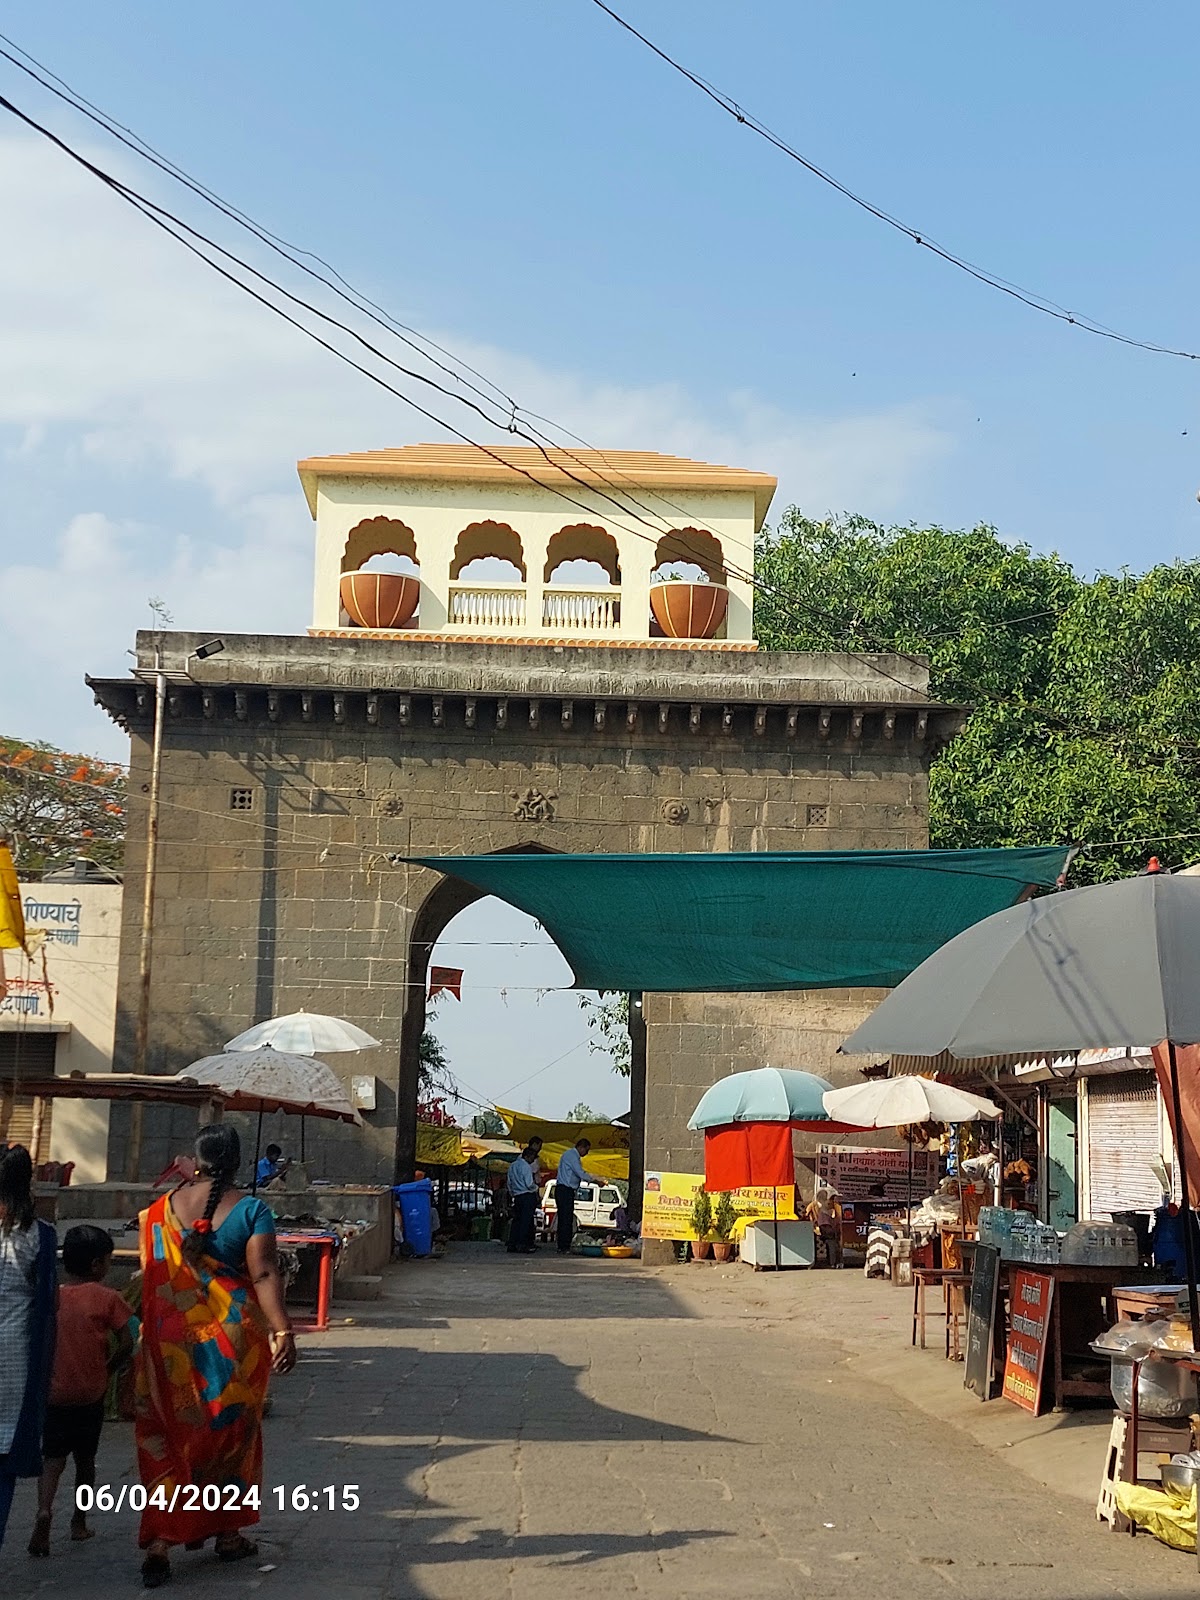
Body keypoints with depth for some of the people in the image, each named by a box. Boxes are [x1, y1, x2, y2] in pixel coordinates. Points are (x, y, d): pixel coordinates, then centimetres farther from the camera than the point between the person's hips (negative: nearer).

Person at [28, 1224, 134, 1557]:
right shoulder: (106, 1298, -7)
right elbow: (126, 1344, -9)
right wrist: (107, 1371, 7)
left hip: (52, 1391, 1)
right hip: (90, 1392, -1)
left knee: (53, 1457, 4)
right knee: (85, 1458, 16)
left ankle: (44, 1511, -21)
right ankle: (79, 1522, 25)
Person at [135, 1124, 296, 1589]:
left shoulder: (164, 1208, -1)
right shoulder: (251, 1209, -11)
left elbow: (151, 1271, 6)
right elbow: (263, 1274, -19)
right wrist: (282, 1332, -20)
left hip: (174, 1336, 2)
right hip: (235, 1336, -2)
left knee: (170, 1433, 7)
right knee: (232, 1429, 14)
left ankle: (159, 1542, -5)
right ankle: (228, 1532, 24)